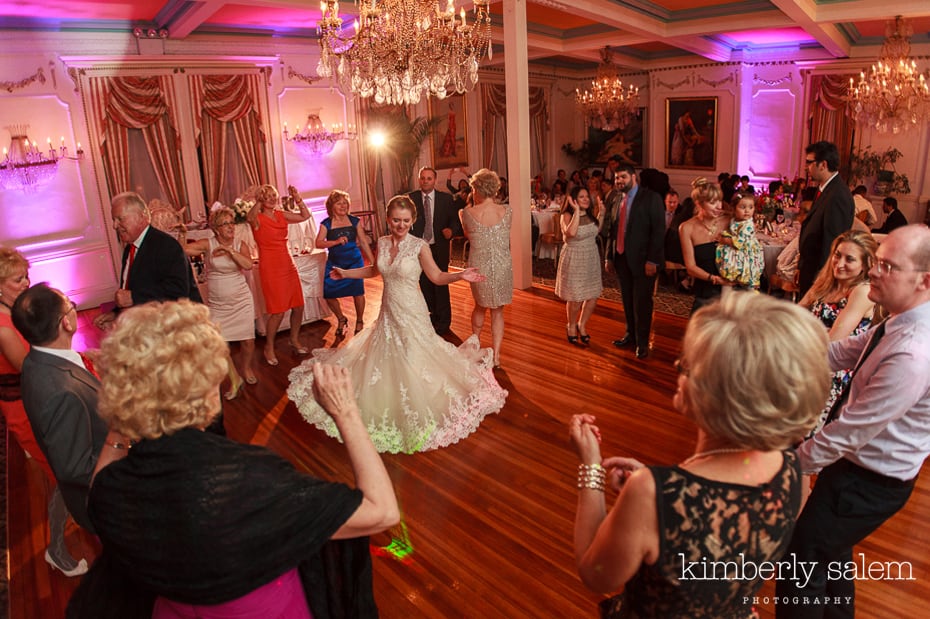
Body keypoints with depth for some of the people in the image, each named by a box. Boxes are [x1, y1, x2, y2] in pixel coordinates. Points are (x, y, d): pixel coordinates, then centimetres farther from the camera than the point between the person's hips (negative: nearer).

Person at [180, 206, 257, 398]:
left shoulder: (240, 245, -1)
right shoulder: (208, 244, -6)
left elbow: (248, 265, -18)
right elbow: (183, 250, -15)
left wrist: (229, 250, -26)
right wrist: (183, 234, -28)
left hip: (241, 300, 1)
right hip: (217, 303, -1)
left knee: (248, 339, 4)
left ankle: (246, 368, 35)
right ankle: (234, 379, 15)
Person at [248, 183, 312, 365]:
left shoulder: (282, 215, 8)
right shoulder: (258, 218, -8)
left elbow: (305, 216, 8)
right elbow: (250, 218, -31)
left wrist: (297, 198, -2)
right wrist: (259, 202, -42)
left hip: (288, 265, 6)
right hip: (270, 267, -6)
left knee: (298, 306, 10)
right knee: (278, 312, -5)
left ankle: (294, 340, 32)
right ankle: (269, 348, 15)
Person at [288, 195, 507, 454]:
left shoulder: (419, 246, -13)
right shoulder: (382, 243, 1)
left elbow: (437, 277, -6)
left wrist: (460, 275, -22)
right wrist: (346, 273, 22)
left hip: (412, 314, -5)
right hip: (388, 313, 5)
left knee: (414, 365, 2)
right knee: (383, 362, 14)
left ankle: (417, 417, 23)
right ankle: (389, 412, 35)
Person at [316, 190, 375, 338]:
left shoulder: (355, 221, 1)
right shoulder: (326, 224, -2)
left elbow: (364, 242, 4)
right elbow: (318, 243, -11)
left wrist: (373, 261, 3)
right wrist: (336, 241, -25)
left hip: (354, 261, 0)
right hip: (334, 263, 1)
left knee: (357, 291, -6)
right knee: (329, 294, -3)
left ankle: (360, 321, 20)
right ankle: (341, 319, 25)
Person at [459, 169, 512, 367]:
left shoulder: (468, 213, -12)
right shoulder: (507, 211, -8)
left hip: (479, 267, 0)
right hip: (502, 267, 0)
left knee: (480, 306, 26)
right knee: (497, 311, 16)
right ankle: (496, 355, 15)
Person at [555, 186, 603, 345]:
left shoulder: (590, 215, 5)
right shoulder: (567, 216, -14)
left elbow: (596, 231, 16)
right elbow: (571, 232, -33)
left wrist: (600, 213, 9)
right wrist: (576, 211, -29)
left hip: (591, 259, 6)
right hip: (574, 261, -6)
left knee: (593, 296, 7)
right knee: (576, 298, 2)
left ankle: (582, 325, 29)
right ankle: (571, 326, 27)